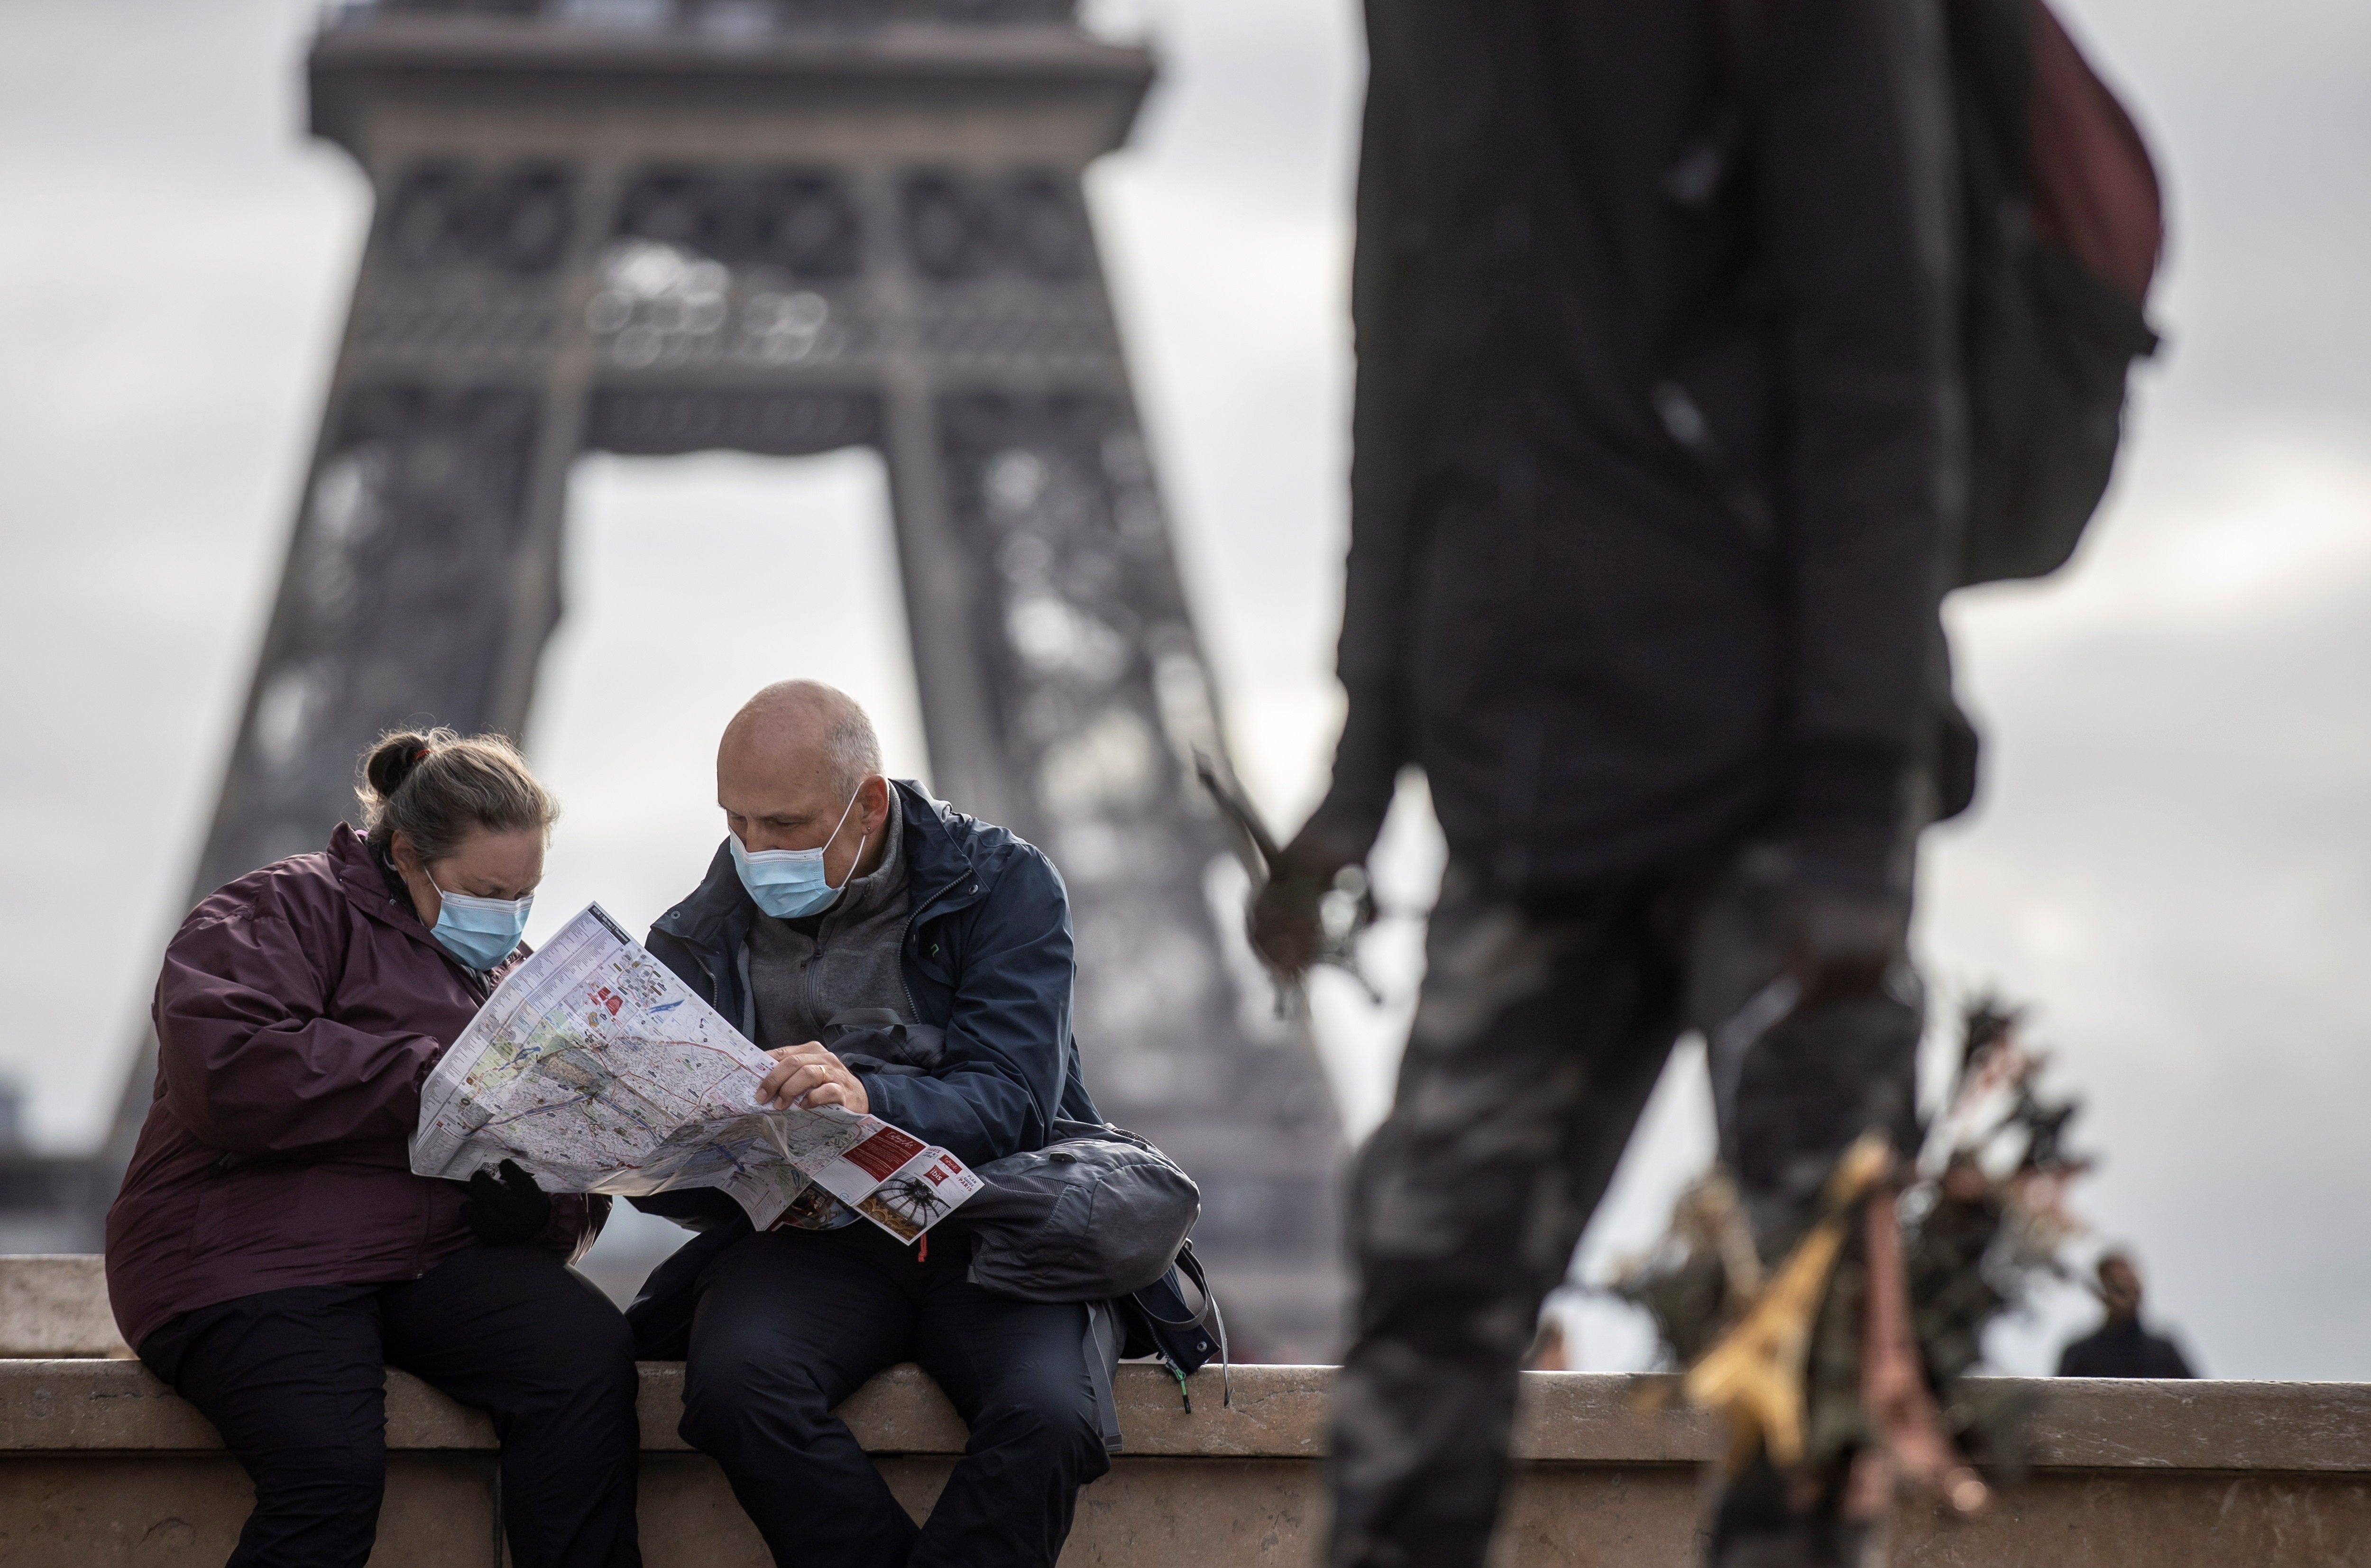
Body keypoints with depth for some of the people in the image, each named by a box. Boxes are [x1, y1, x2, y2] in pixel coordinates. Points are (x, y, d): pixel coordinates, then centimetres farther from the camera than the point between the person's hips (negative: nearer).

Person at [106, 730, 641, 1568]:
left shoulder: (508, 968, 26)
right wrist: (433, 1080, -14)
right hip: (257, 1253, -6)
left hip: (440, 1259, 6)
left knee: (589, 1349, -26)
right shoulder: (291, 910, 3)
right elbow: (221, 1068, -17)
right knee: (335, 1469, -33)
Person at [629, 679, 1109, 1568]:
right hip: (804, 1238, 2)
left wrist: (871, 1102, -32)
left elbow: (1013, 1103, -10)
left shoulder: (1003, 885, 3)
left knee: (1047, 1415, -33)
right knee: (735, 1380, -33)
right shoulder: (698, 938, 11)